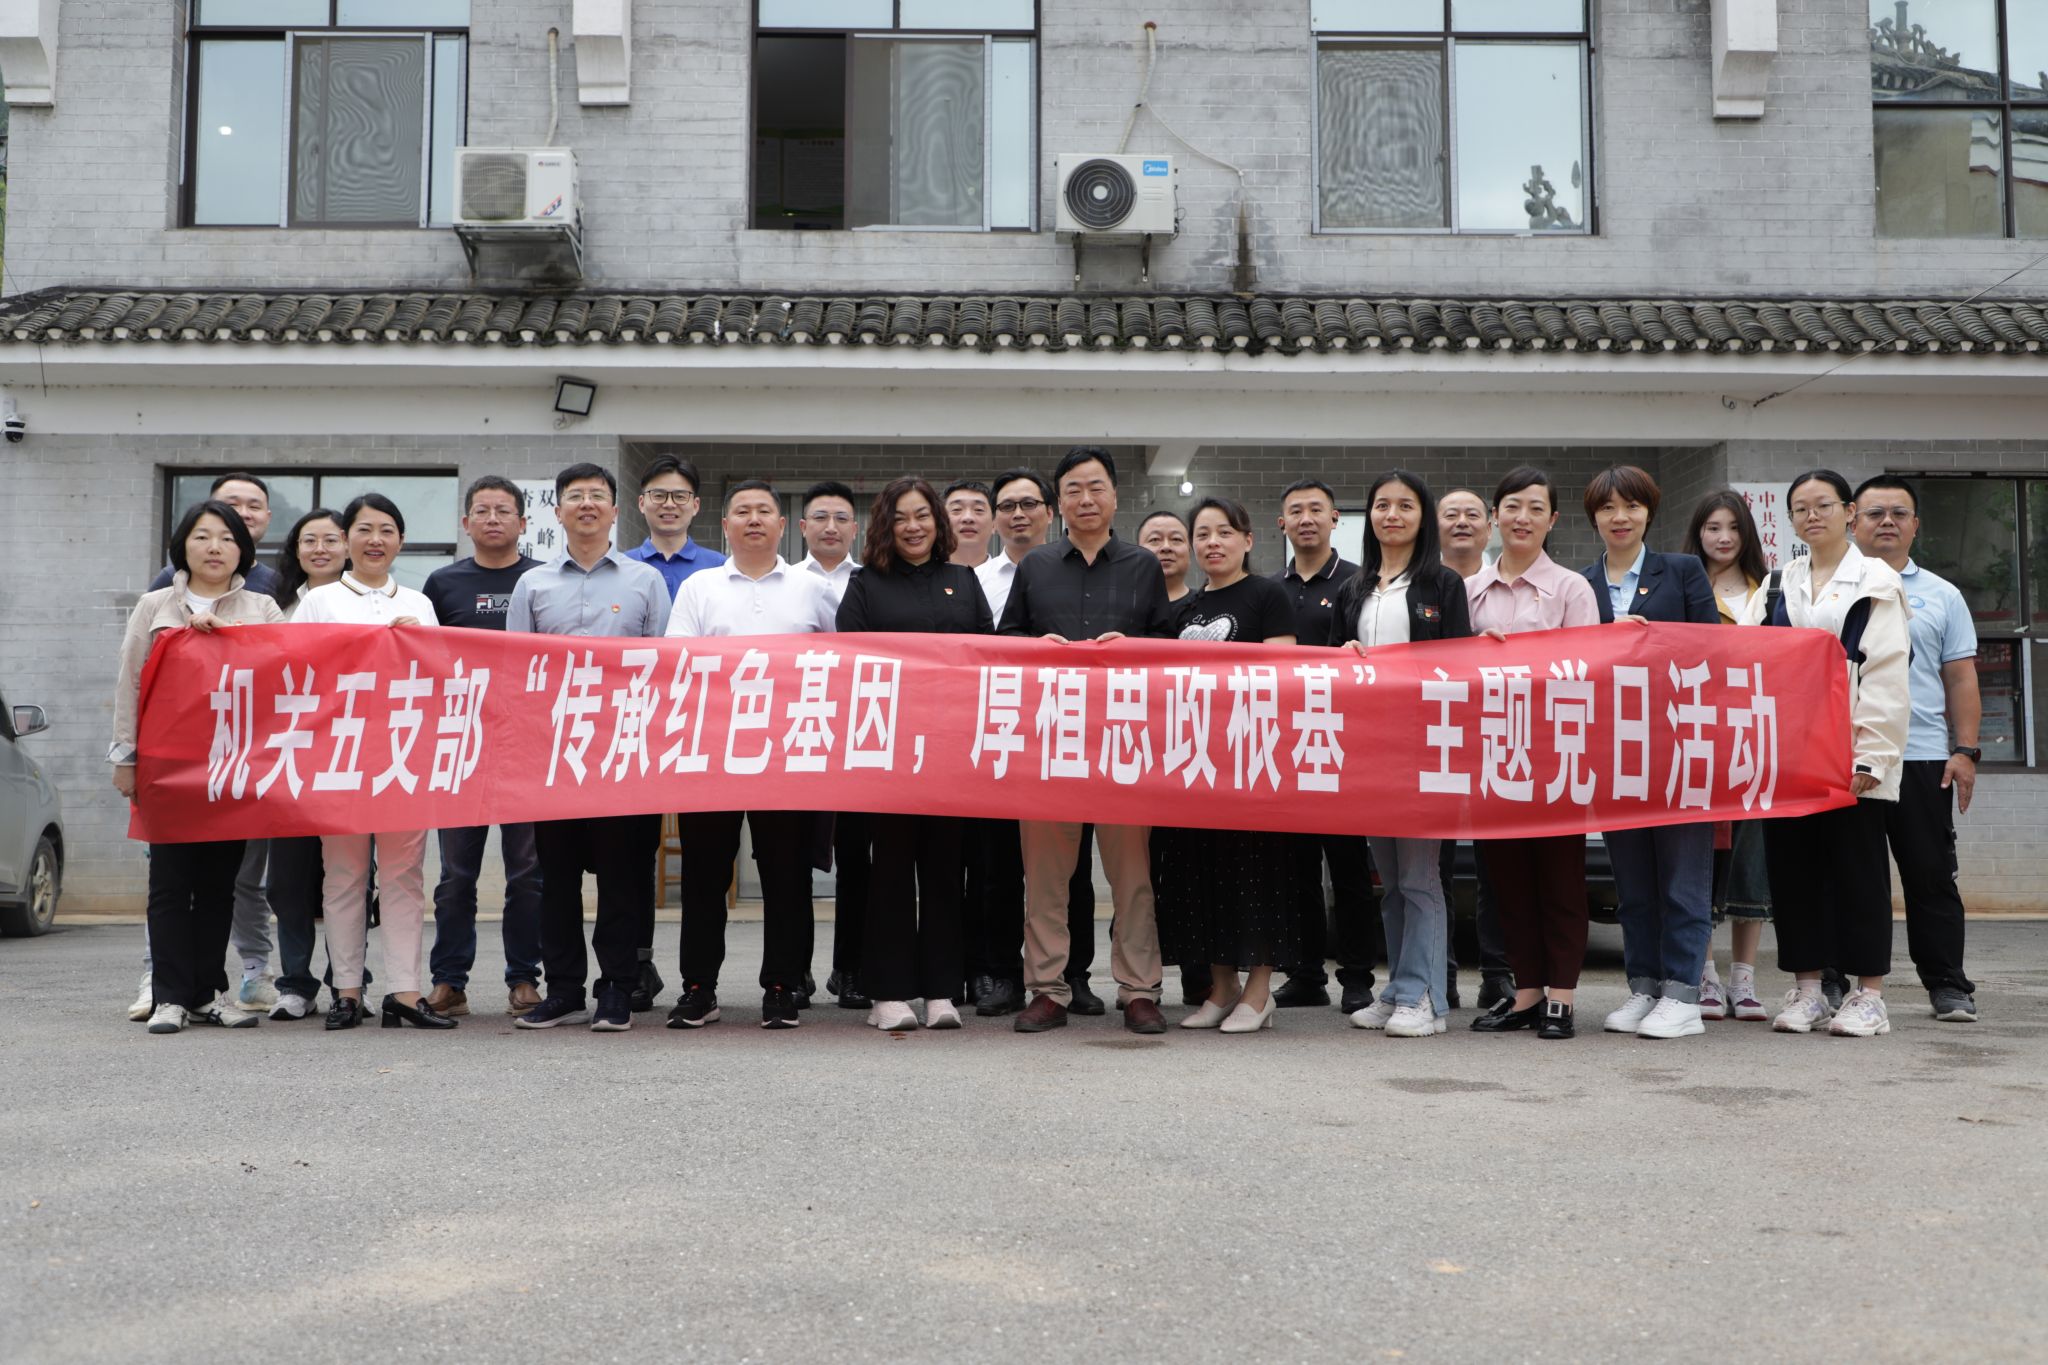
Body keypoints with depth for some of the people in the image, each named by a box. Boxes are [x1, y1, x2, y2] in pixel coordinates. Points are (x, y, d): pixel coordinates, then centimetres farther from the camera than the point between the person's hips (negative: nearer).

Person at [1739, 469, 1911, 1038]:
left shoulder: (1876, 582, 3)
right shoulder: (1776, 585, 16)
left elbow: (1886, 677, -5)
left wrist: (1870, 756, -13)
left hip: (1850, 755, -4)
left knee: (1857, 868, 0)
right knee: (1792, 867, 5)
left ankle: (1869, 996, 8)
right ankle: (1806, 990, 13)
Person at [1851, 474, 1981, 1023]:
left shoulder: (1941, 596, 11)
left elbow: (1961, 680, 9)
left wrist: (1966, 751, -1)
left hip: (1923, 757, 1)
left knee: (1931, 876, 4)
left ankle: (1948, 985, 13)